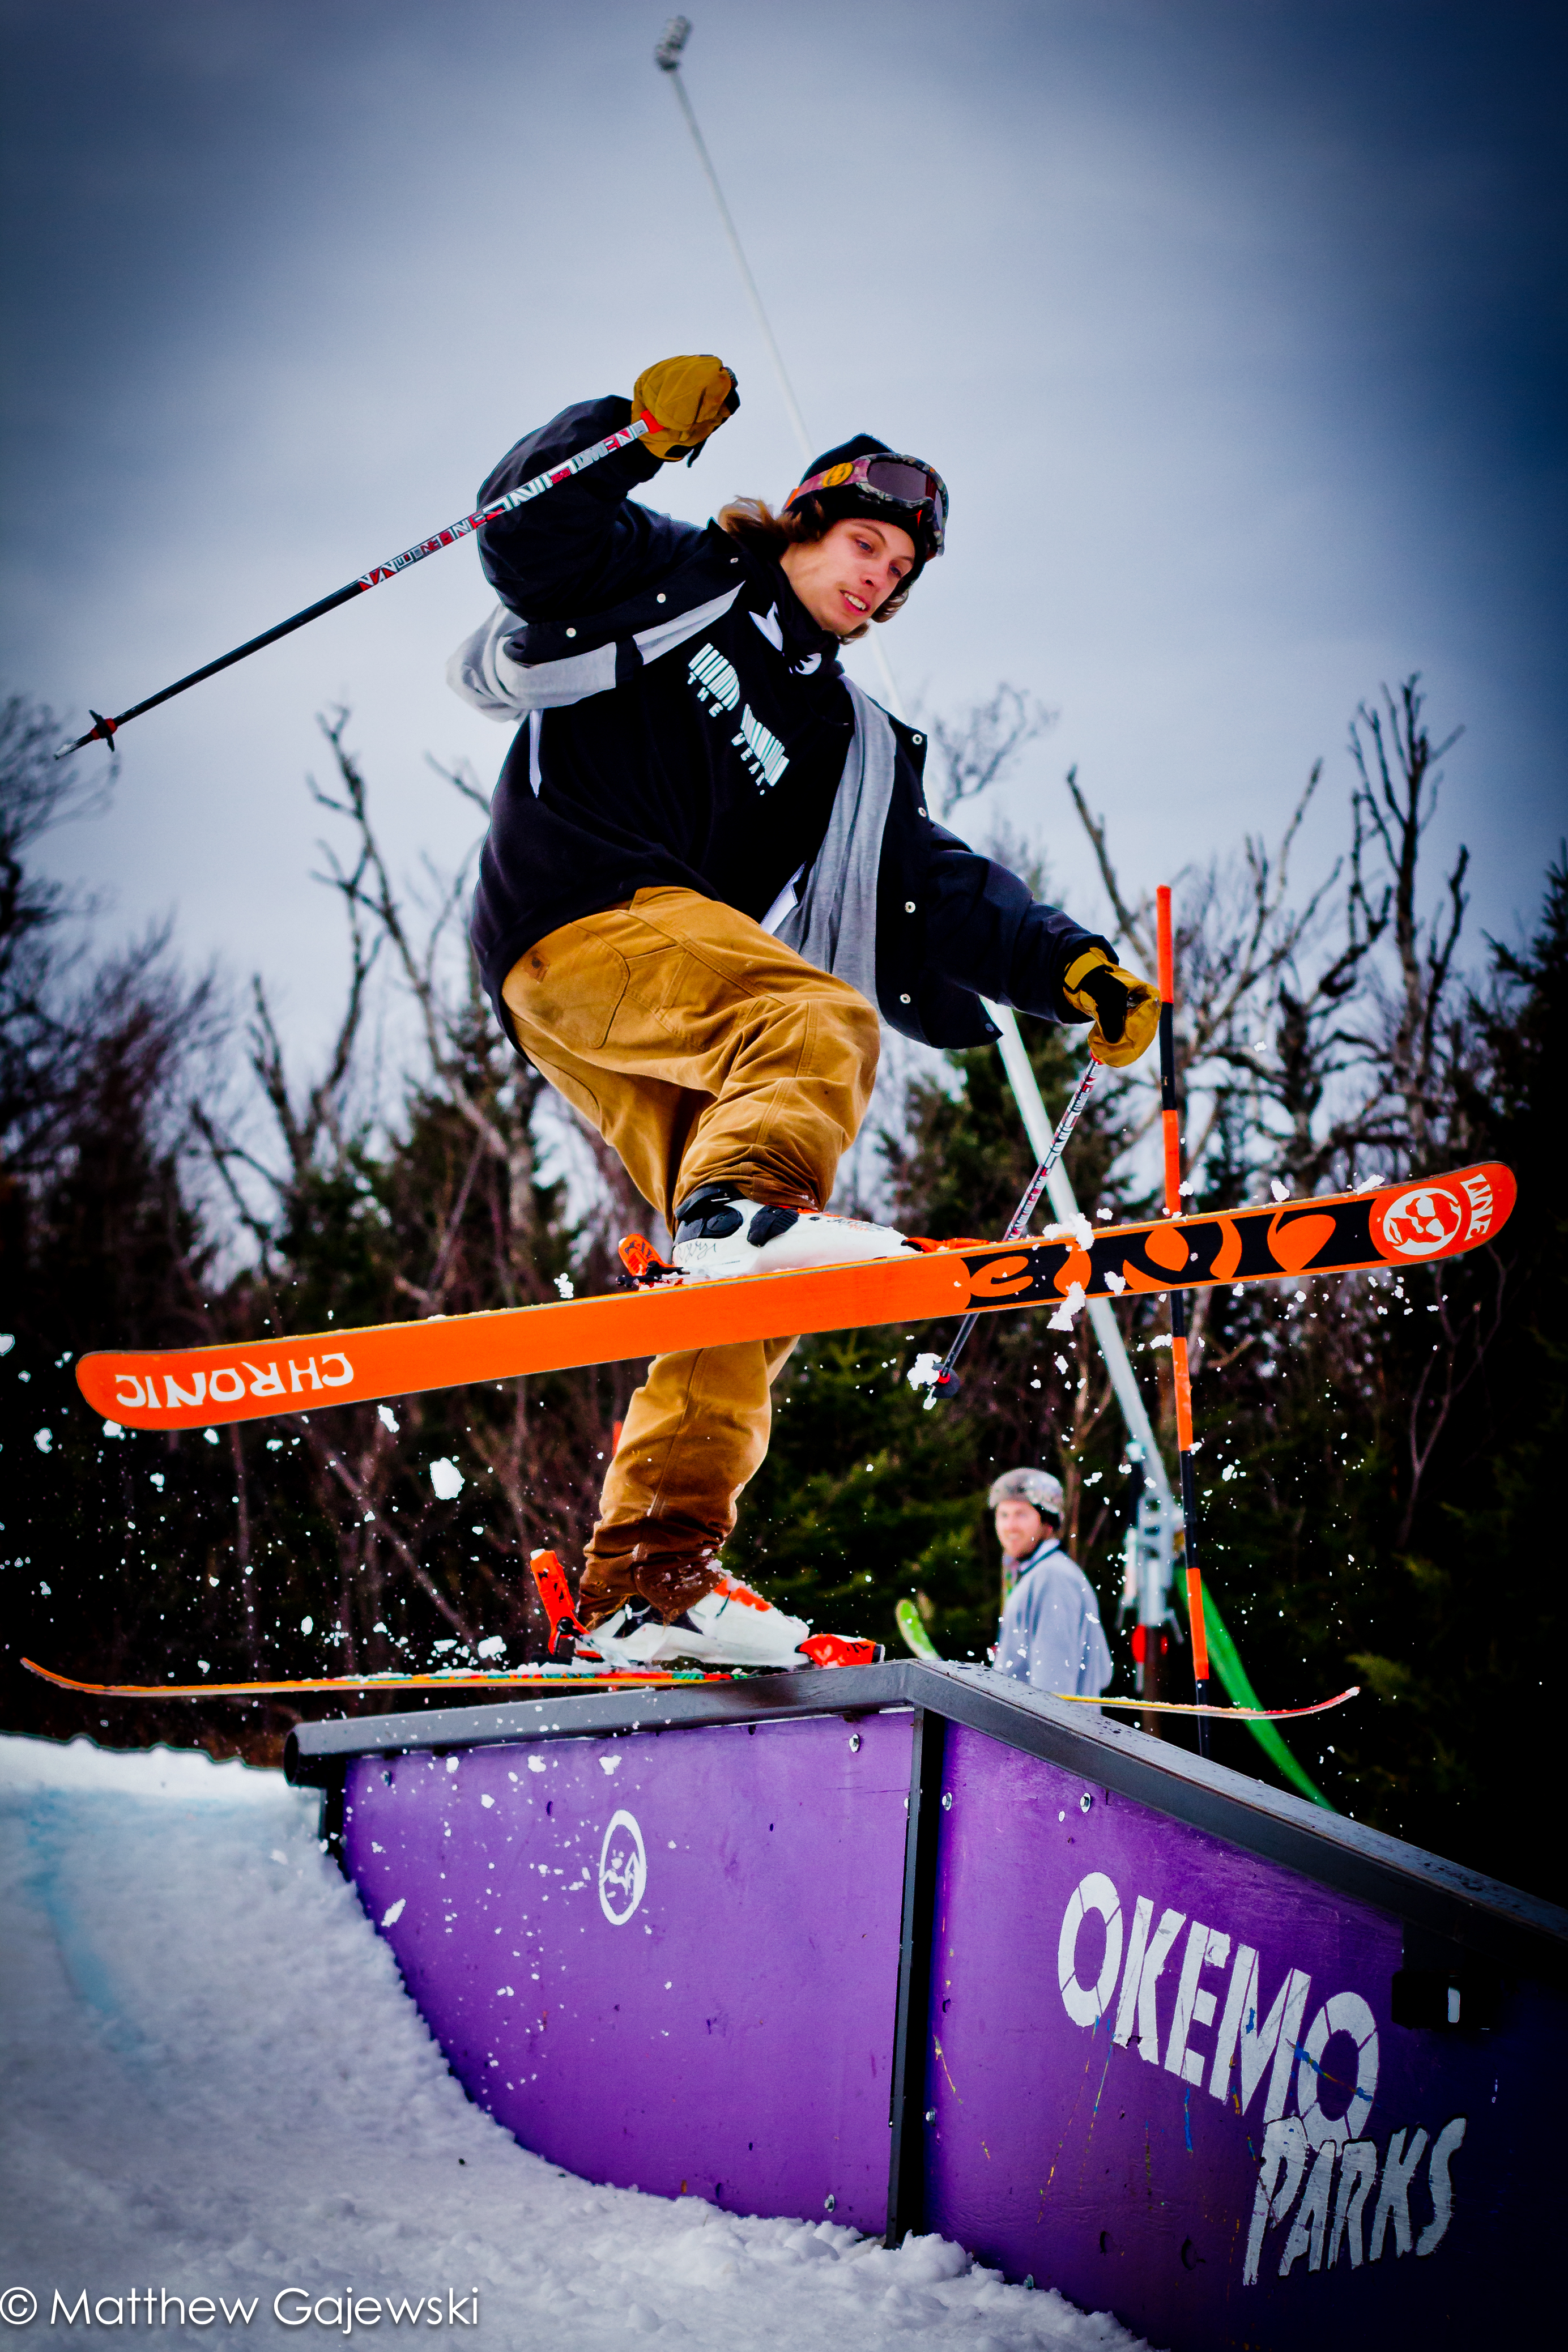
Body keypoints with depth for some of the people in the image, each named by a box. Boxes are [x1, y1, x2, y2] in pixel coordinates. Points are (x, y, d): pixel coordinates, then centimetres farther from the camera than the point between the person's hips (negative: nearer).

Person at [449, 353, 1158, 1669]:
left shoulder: (853, 745, 26)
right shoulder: (676, 582, 12)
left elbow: (939, 894, 16)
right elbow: (526, 531, -3)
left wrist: (1069, 969, 2)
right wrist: (640, 434, -17)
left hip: (665, 1014, 7)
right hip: (574, 917, -7)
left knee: (749, 1295, -6)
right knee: (823, 1019, -31)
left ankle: (649, 1577, -9)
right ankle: (747, 1200, -56)